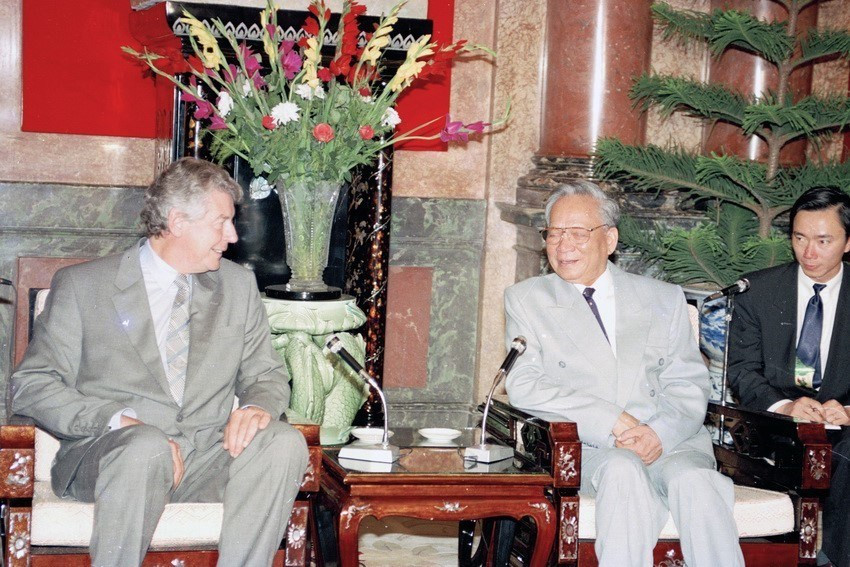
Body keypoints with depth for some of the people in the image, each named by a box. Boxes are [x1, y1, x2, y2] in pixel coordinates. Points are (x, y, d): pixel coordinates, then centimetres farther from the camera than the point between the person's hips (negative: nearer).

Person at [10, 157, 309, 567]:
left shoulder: (238, 285, 15)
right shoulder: (82, 285, 3)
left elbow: (266, 374, 18)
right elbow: (32, 386, -2)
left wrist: (259, 406, -8)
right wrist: (118, 421, -19)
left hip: (207, 458, 4)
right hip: (108, 454, -3)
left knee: (284, 442, -25)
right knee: (145, 445, -37)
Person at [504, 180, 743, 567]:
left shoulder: (663, 299, 18)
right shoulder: (527, 299, 12)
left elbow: (689, 383, 10)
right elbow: (524, 386, -1)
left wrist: (661, 431, -13)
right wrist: (610, 421, -13)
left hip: (669, 442, 2)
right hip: (586, 448, -1)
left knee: (694, 481, -31)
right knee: (623, 471, -35)